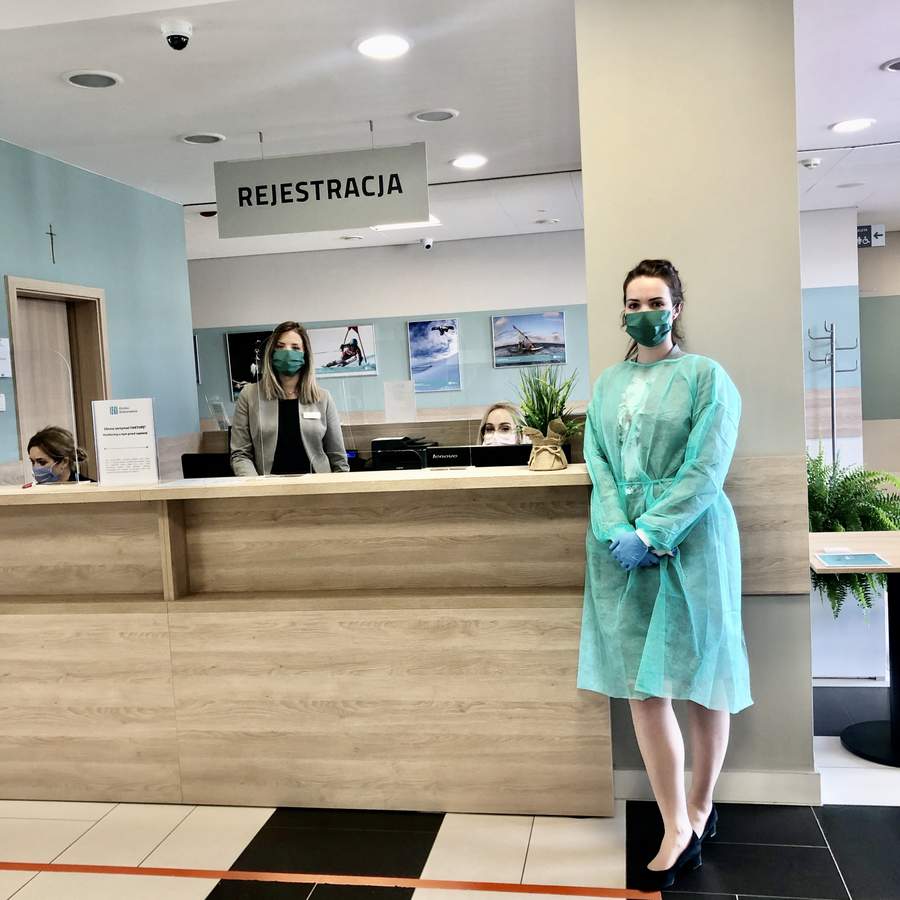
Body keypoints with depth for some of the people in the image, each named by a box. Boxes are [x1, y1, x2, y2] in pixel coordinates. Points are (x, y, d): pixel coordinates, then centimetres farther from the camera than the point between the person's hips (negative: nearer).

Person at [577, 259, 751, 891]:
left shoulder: (706, 376, -2)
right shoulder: (608, 385, 12)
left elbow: (706, 470, -11)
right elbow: (599, 466, 6)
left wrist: (650, 533, -18)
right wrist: (617, 533, -10)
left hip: (689, 544, -4)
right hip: (621, 546, 4)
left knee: (703, 682, 7)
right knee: (643, 689, 2)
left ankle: (700, 808, 28)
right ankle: (678, 829, 12)